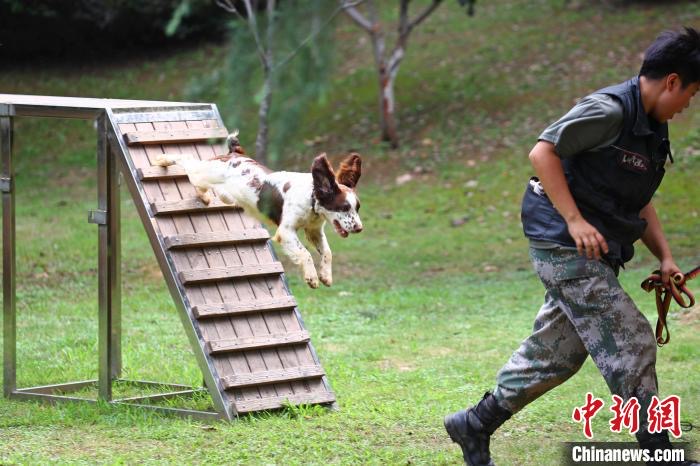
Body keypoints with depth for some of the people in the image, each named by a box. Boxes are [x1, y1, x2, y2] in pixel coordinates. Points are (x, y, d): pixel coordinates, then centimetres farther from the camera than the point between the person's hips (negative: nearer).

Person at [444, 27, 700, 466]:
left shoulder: (653, 128, 14)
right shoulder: (609, 110, -15)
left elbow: (639, 203, 22)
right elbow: (543, 152, -19)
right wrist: (575, 221, -23)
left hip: (596, 255, 10)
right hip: (566, 247, -10)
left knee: (556, 354, 13)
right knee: (631, 343, -9)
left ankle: (475, 425, 24)